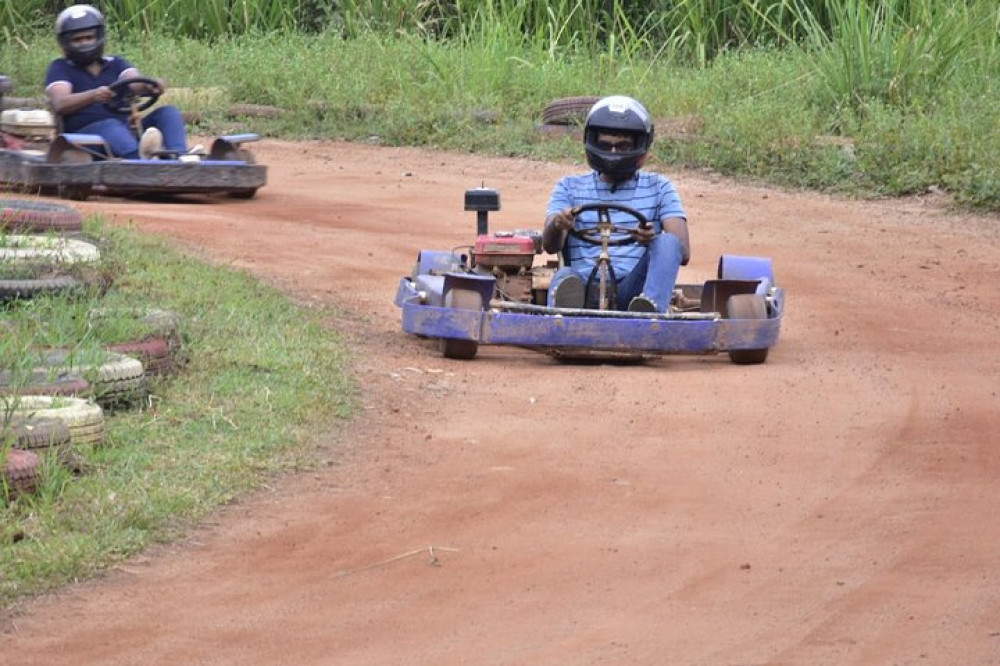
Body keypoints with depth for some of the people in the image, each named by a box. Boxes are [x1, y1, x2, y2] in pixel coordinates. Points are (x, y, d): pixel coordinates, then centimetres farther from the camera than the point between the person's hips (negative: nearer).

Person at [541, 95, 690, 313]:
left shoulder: (658, 188, 18)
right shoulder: (570, 187, 21)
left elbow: (682, 252, 3)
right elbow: (550, 245, 4)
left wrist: (654, 240, -22)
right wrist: (557, 225, -22)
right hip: (586, 286, 0)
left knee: (668, 243, -26)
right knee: (565, 276, -34)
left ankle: (649, 310, -55)